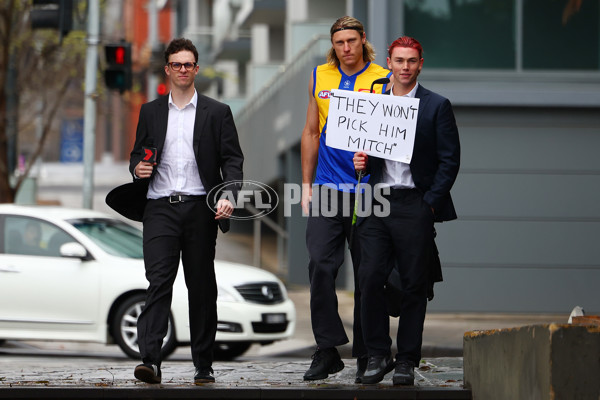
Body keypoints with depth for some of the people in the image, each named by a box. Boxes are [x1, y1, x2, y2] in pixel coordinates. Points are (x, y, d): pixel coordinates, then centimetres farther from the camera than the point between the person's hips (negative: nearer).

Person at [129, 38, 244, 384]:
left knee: (202, 287, 4)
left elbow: (232, 159, 3)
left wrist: (228, 196, -13)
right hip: (160, 208, 0)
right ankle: (151, 361, -22)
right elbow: (138, 155, 21)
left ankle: (204, 365, 11)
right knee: (158, 280, -13)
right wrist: (138, 168, -4)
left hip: (200, 208, 0)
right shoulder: (150, 112, 15)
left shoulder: (217, 113, 9)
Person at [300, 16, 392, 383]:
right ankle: (327, 350, -1)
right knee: (320, 266, -8)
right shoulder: (320, 77, 11)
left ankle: (367, 356, 10)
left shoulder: (383, 80, 1)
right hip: (327, 188, 2)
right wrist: (306, 184, 13)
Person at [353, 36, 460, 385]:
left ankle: (407, 361, 9)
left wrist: (431, 203, -8)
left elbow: (450, 160, 0)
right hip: (377, 201, 3)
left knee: (414, 284, 0)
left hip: (415, 205, -3)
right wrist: (362, 161, -2)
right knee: (370, 278, -7)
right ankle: (378, 355, 4)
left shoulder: (437, 106, 3)